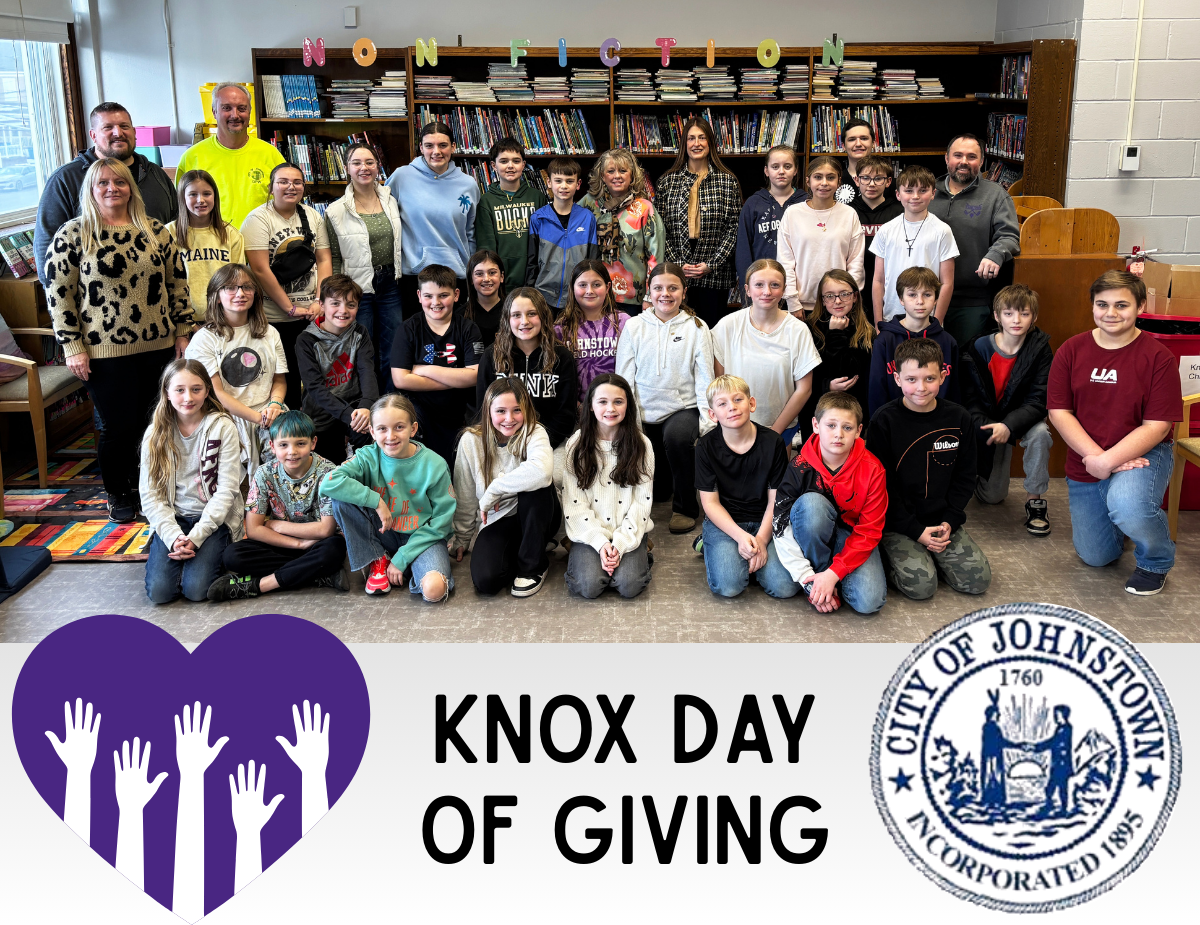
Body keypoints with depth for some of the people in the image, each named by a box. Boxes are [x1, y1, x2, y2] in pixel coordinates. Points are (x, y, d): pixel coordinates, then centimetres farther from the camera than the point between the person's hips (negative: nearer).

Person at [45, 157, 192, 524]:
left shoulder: (155, 231, 6)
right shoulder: (73, 234, -4)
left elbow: (178, 283, 10)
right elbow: (58, 293, -5)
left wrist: (182, 331, 7)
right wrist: (72, 347, -8)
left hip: (158, 346, 3)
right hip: (105, 351, -3)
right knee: (117, 426, 5)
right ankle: (118, 493, 25)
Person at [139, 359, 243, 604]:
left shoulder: (223, 428, -5)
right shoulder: (156, 433, 2)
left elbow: (227, 489, -9)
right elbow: (149, 493, -2)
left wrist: (196, 536, -17)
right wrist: (173, 537, -17)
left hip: (213, 518, -2)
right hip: (171, 520, 2)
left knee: (196, 589, -23)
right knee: (159, 591, -19)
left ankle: (211, 554, 8)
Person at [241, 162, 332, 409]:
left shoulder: (313, 216, 10)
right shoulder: (259, 218, -6)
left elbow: (324, 260, 9)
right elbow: (261, 270, -13)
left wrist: (320, 301, -5)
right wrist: (290, 308, -14)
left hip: (311, 314, 4)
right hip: (274, 317, -4)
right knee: (283, 380, 1)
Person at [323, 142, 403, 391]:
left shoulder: (391, 201, 7)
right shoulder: (336, 211, -3)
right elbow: (333, 258, -1)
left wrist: (401, 281, 12)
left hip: (390, 286, 3)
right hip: (358, 289, -3)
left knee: (393, 358, 6)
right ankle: (366, 408, 15)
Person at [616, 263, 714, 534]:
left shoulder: (696, 328, 1)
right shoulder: (634, 326, 3)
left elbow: (704, 377, -2)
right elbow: (624, 377, 2)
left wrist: (707, 420, -13)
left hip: (683, 407, -2)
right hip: (644, 412, 2)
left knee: (677, 436, -36)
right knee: (653, 491, -3)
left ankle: (685, 508, -14)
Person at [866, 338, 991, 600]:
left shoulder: (958, 418, 1)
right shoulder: (884, 421, -10)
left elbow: (965, 477, 9)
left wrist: (950, 521, -5)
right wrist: (915, 530, -13)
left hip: (944, 521, 4)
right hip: (899, 523, -4)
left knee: (978, 579, -10)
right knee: (921, 585, -21)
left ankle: (932, 554, 15)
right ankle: (888, 555, 8)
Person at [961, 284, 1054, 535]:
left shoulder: (1040, 349, -14)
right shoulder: (979, 348, -12)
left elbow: (1038, 401, -19)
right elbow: (971, 398, -9)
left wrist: (1009, 426, -35)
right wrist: (985, 427, -27)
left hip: (1022, 418, 0)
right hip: (988, 420, 0)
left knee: (1040, 433, -38)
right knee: (991, 497, -3)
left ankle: (1035, 498, -17)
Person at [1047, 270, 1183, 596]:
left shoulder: (1158, 357, -13)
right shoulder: (1071, 351, -4)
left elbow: (1156, 425, -16)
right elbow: (1059, 412, -8)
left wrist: (1108, 460, -25)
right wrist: (1095, 456, -20)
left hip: (1142, 454, -4)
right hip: (1085, 464, 4)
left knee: (1127, 506, -38)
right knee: (1095, 557, 11)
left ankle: (1156, 562, -4)